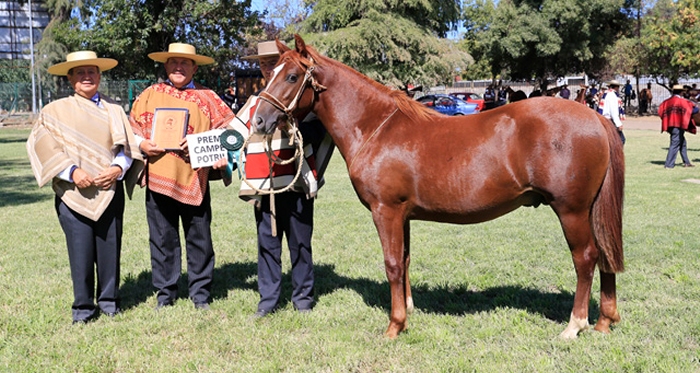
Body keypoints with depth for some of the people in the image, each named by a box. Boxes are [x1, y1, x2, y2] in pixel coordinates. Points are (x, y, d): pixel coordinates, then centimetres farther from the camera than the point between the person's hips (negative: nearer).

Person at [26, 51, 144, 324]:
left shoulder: (114, 110, 13)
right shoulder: (55, 111, 7)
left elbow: (127, 147, 9)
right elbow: (41, 145, -3)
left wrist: (118, 168, -11)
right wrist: (72, 171, -14)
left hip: (110, 190, 2)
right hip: (73, 191, -2)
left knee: (110, 247, 4)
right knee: (80, 250, -2)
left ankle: (109, 300, 19)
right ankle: (83, 306, 11)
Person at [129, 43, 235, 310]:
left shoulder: (206, 97, 5)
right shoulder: (150, 95, 11)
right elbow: (133, 127, 14)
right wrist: (142, 144, -6)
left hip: (195, 178, -1)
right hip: (158, 177, 1)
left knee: (199, 238, 5)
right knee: (162, 239, 8)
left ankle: (200, 293, 18)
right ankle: (165, 293, 21)